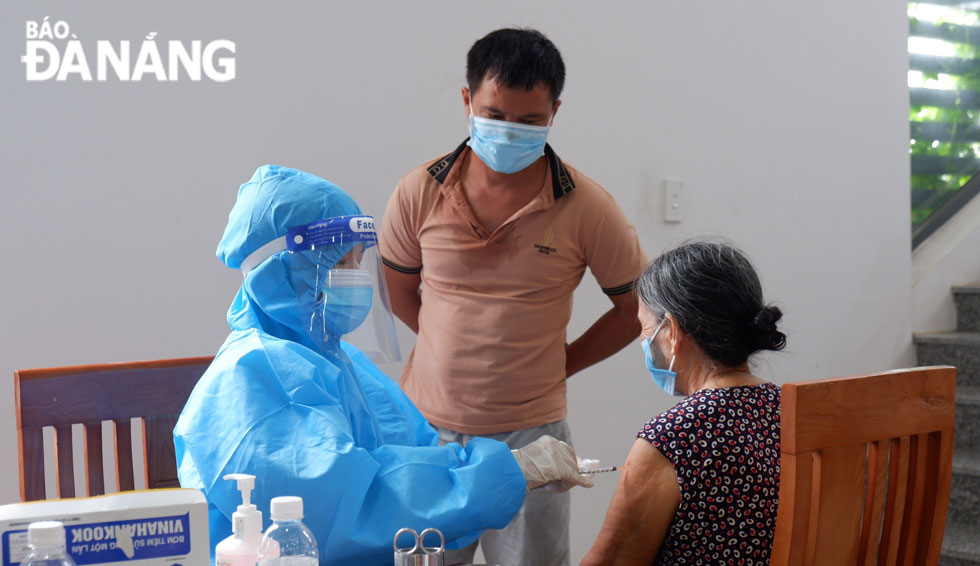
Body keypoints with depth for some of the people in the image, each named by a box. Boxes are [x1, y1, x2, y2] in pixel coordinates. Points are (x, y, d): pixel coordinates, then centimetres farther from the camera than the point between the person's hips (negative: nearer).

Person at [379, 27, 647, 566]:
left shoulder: (586, 208, -7)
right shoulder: (418, 194, -4)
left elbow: (636, 305, 4)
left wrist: (563, 361, 3)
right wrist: (457, 352, 9)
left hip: (529, 436, -1)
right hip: (426, 426, 2)